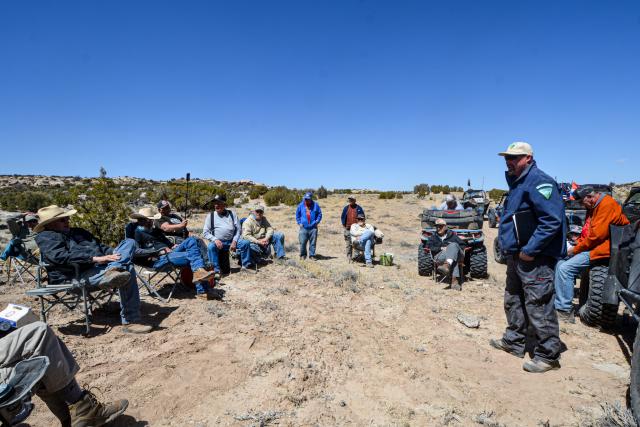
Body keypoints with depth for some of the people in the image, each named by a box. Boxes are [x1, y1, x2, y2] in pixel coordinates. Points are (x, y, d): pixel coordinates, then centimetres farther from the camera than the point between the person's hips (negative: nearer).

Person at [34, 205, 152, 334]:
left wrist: (115, 254, 5)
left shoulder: (78, 232, 30)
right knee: (127, 270, -29)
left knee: (129, 242, -12)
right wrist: (95, 258, -26)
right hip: (80, 275, -8)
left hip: (102, 265, 9)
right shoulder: (45, 237, 4)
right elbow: (61, 256, -16)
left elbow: (100, 246, 28)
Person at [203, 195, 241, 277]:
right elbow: (205, 232, 1)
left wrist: (234, 241, -9)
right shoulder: (211, 215, 6)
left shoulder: (231, 214, 8)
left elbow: (238, 229, 6)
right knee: (210, 246, -33)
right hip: (218, 242, -1)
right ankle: (216, 271, -24)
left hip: (231, 242, 1)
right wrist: (215, 239, -16)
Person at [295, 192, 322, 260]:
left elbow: (319, 214, 9)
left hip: (313, 228, 0)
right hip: (303, 228, 0)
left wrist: (316, 222, -1)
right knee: (302, 242, -2)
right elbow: (297, 215, 14)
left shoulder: (315, 205, 2)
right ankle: (303, 255, 17)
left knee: (313, 243, 4)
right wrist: (299, 223, 4)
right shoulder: (301, 205, 4)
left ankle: (312, 255, 16)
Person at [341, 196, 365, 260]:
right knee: (348, 244, 4)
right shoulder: (346, 208, 9)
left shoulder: (359, 208, 4)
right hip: (348, 228, 2)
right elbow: (342, 217, 15)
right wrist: (344, 225, 7)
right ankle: (349, 257, 11)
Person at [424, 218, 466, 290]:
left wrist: (453, 249, -1)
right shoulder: (433, 237, 26)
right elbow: (429, 247, 8)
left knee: (453, 245, -36)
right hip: (440, 255, 0)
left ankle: (447, 265, -59)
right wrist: (441, 248, -7)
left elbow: (463, 245, 19)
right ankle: (455, 279, -58)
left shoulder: (452, 235, 26)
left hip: (457, 255, 0)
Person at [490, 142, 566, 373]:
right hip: (517, 256, 10)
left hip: (535, 258, -10)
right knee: (513, 301, 19)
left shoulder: (539, 182, -15)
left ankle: (548, 355, 14)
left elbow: (552, 220, -23)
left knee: (538, 307, -1)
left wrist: (530, 250, -22)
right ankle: (513, 341, 34)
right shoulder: (517, 183, 16)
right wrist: (509, 247, 16)